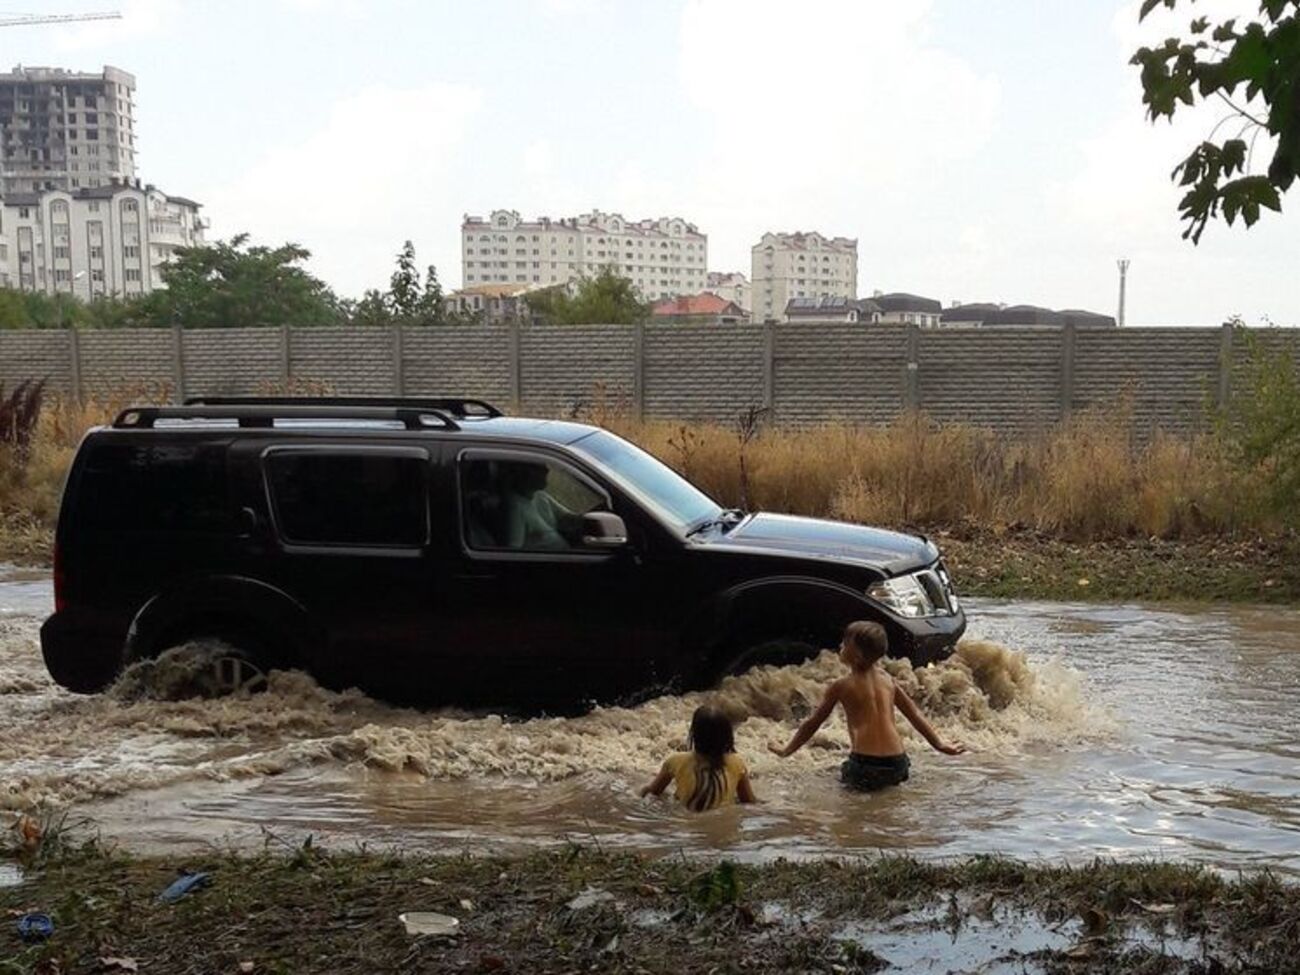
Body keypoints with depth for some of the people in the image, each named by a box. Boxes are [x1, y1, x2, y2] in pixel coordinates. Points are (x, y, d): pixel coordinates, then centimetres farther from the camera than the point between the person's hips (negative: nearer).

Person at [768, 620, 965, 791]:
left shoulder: (842, 686, -1)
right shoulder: (887, 679, 11)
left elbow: (813, 723, 7)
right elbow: (914, 714, 18)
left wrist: (786, 750, 19)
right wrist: (940, 743, 30)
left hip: (865, 767, -5)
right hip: (897, 766, 5)